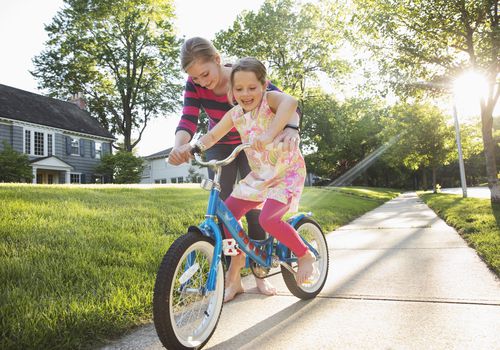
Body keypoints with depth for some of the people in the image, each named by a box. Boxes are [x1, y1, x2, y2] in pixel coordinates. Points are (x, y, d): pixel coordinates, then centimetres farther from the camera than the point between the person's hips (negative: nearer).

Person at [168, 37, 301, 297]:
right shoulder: (194, 86, -19)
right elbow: (188, 120, -31)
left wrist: (291, 128, -55)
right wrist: (179, 146, -53)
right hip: (219, 148, 2)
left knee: (255, 207, -7)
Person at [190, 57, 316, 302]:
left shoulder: (270, 99, -17)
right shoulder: (235, 114, 1)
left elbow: (290, 102, -41)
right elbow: (212, 136, 7)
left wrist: (269, 134, -54)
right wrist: (195, 147, -14)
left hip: (288, 172, -7)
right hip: (259, 175, 7)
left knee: (268, 219, -27)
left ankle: (305, 255, 4)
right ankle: (234, 278, 13)